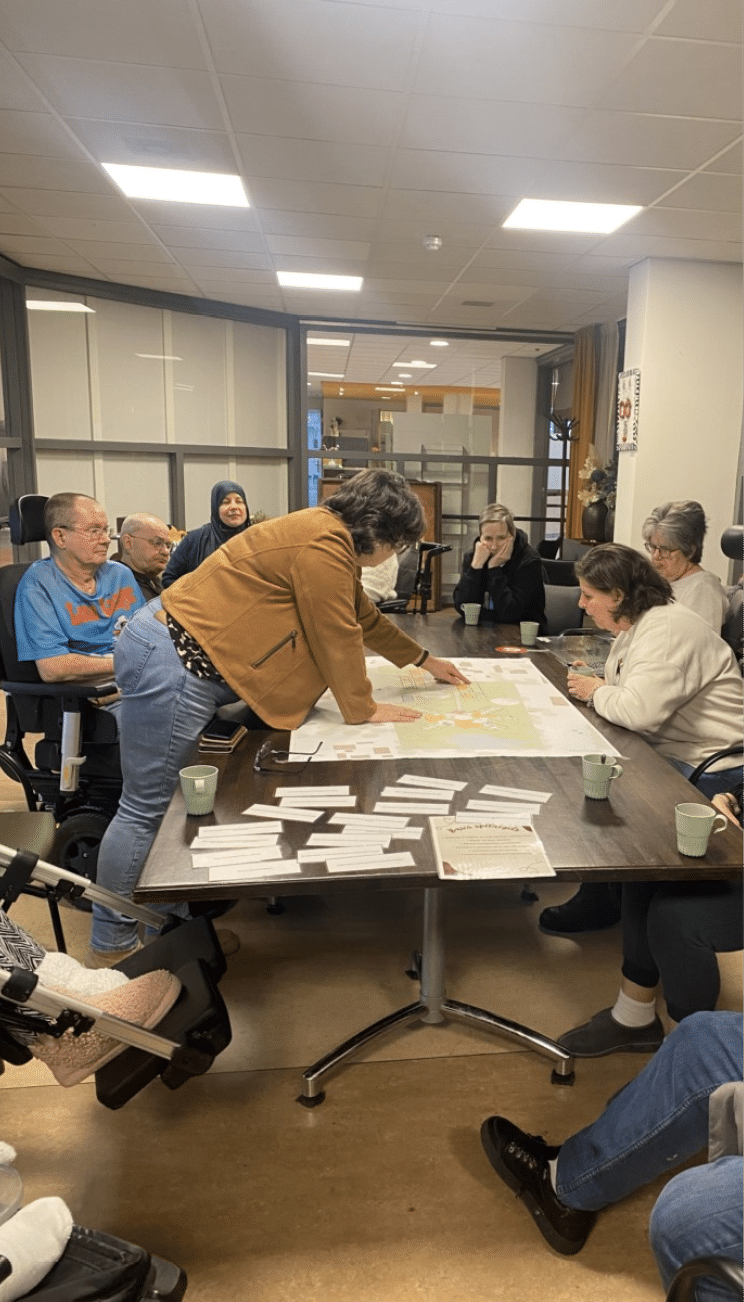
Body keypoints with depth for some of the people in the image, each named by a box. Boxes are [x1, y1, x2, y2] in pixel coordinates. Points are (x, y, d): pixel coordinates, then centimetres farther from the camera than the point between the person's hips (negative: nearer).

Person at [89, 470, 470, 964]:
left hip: (183, 653, 11)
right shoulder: (324, 544, -17)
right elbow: (338, 636, -13)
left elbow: (363, 616, 28)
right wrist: (363, 709, 0)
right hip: (174, 663, -11)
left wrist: (424, 659, 36)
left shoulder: (331, 539, 17)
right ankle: (111, 945, 11)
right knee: (147, 809, -2)